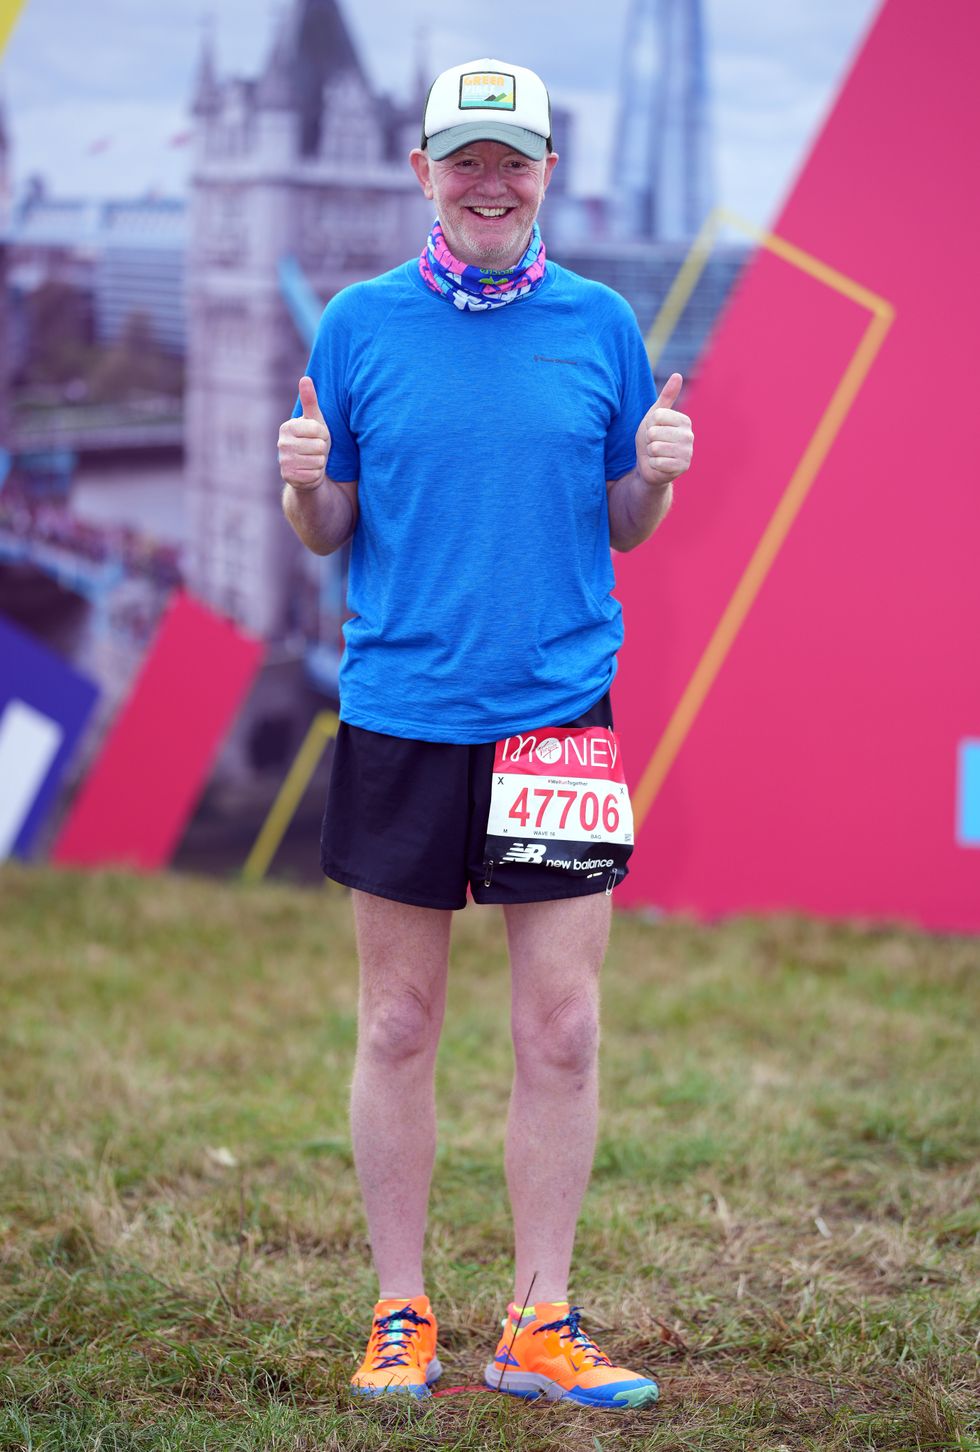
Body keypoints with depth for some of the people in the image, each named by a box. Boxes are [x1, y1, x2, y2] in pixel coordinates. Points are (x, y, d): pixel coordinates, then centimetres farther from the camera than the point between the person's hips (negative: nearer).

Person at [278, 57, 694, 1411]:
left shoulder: (601, 324, 6)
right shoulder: (360, 324, 5)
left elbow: (625, 526, 11)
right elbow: (328, 532, 10)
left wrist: (658, 471, -9)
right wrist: (305, 482, -11)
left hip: (562, 710, 0)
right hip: (399, 714, 0)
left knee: (560, 1029, 0)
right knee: (399, 1027, 5)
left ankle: (540, 1326, 11)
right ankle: (402, 1317, 17)